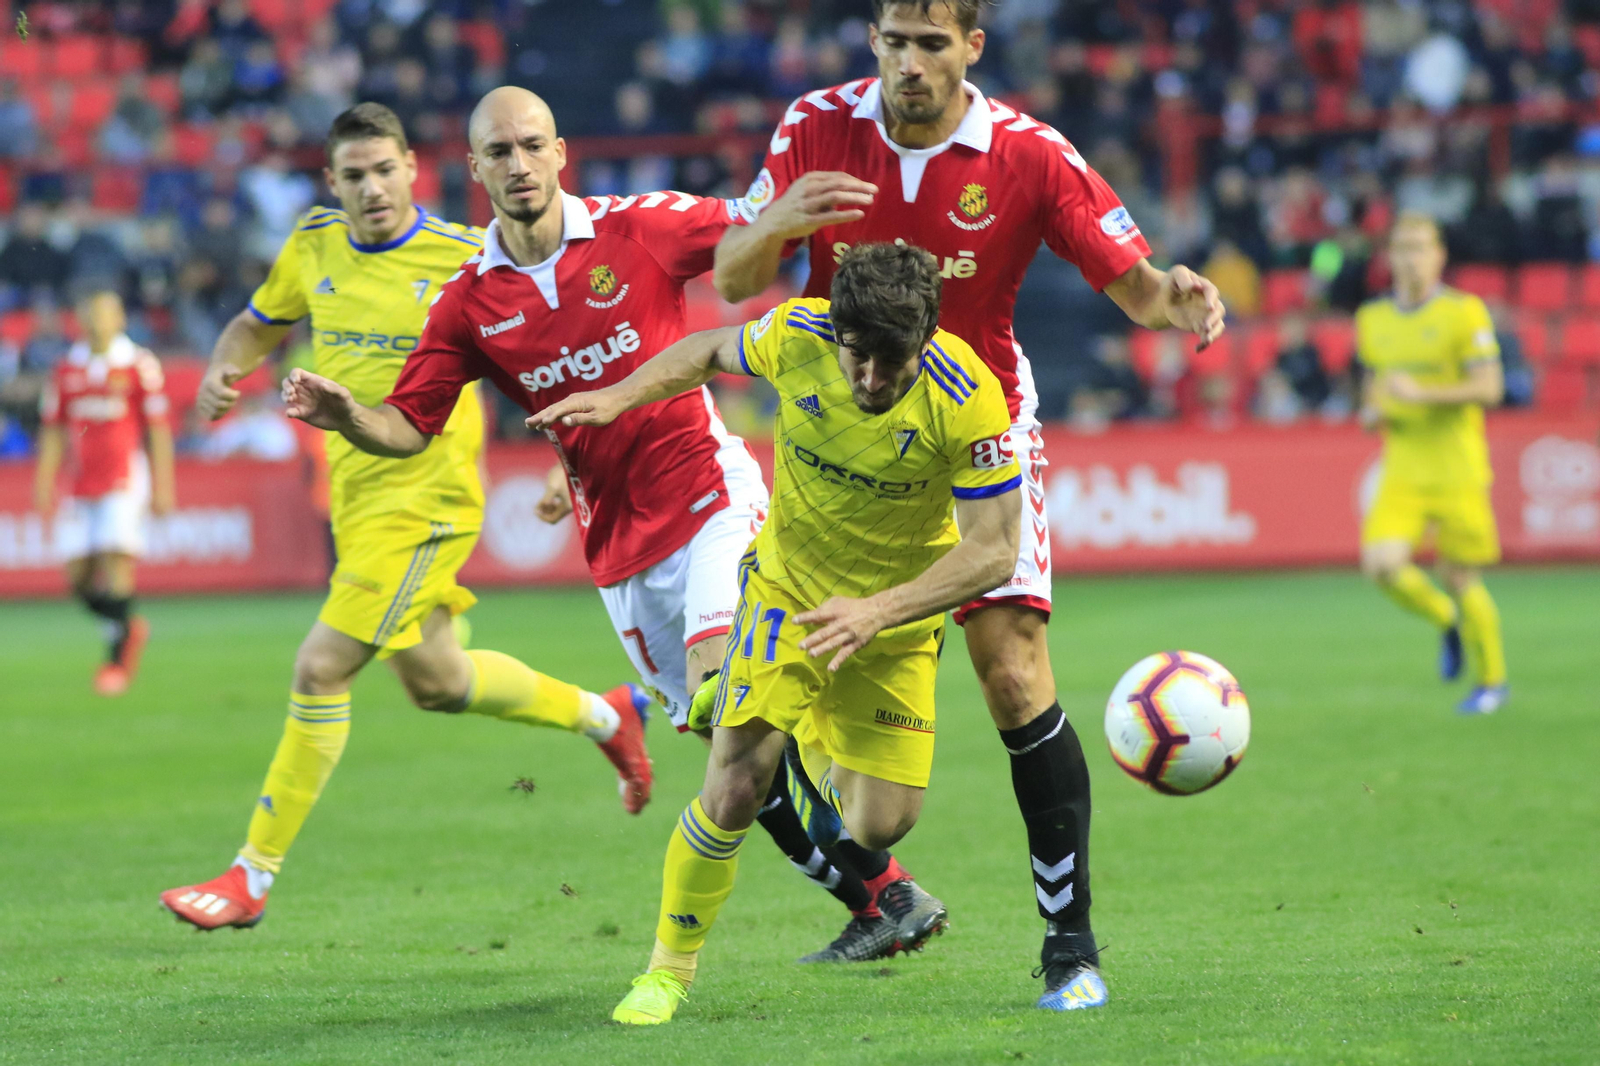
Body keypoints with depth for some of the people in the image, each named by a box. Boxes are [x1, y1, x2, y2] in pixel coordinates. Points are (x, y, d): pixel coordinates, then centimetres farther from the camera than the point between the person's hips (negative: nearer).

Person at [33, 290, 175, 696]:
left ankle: (117, 660, -8)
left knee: (116, 560, -15)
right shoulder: (67, 370, 10)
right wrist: (44, 484, 10)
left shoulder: (139, 366, -1)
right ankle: (128, 628, 24)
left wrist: (161, 487, -1)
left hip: (125, 481, -4)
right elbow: (53, 432, 15)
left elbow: (157, 431, 2)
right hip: (81, 488, 4)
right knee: (78, 576, 0)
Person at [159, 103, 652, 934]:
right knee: (433, 680, 18)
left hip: (425, 498, -7)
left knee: (321, 669, -13)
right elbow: (256, 326, 19)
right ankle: (604, 716, 42)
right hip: (354, 492, 7)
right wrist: (222, 372, -2)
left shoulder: (463, 261, -13)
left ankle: (253, 877, -5)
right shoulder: (313, 248, 3)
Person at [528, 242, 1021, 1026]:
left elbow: (994, 549, -23)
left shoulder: (966, 398, -28)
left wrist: (876, 611, -34)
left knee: (879, 827, -5)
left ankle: (819, 743, 33)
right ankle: (670, 968, 11)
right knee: (733, 794, -14)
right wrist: (620, 396, -9)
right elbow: (712, 351, 3)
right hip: (788, 586, 0)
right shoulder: (794, 336, -22)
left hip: (900, 616, 0)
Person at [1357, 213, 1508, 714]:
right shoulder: (1372, 320, 9)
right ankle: (1446, 622, 14)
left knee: (1460, 578, 0)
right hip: (1403, 471, 4)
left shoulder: (1464, 312, -6)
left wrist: (1421, 394, -22)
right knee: (1382, 564, -17)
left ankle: (1491, 680, 22)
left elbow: (1489, 388, -12)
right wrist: (1372, 410, -1)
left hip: (1458, 471, -4)